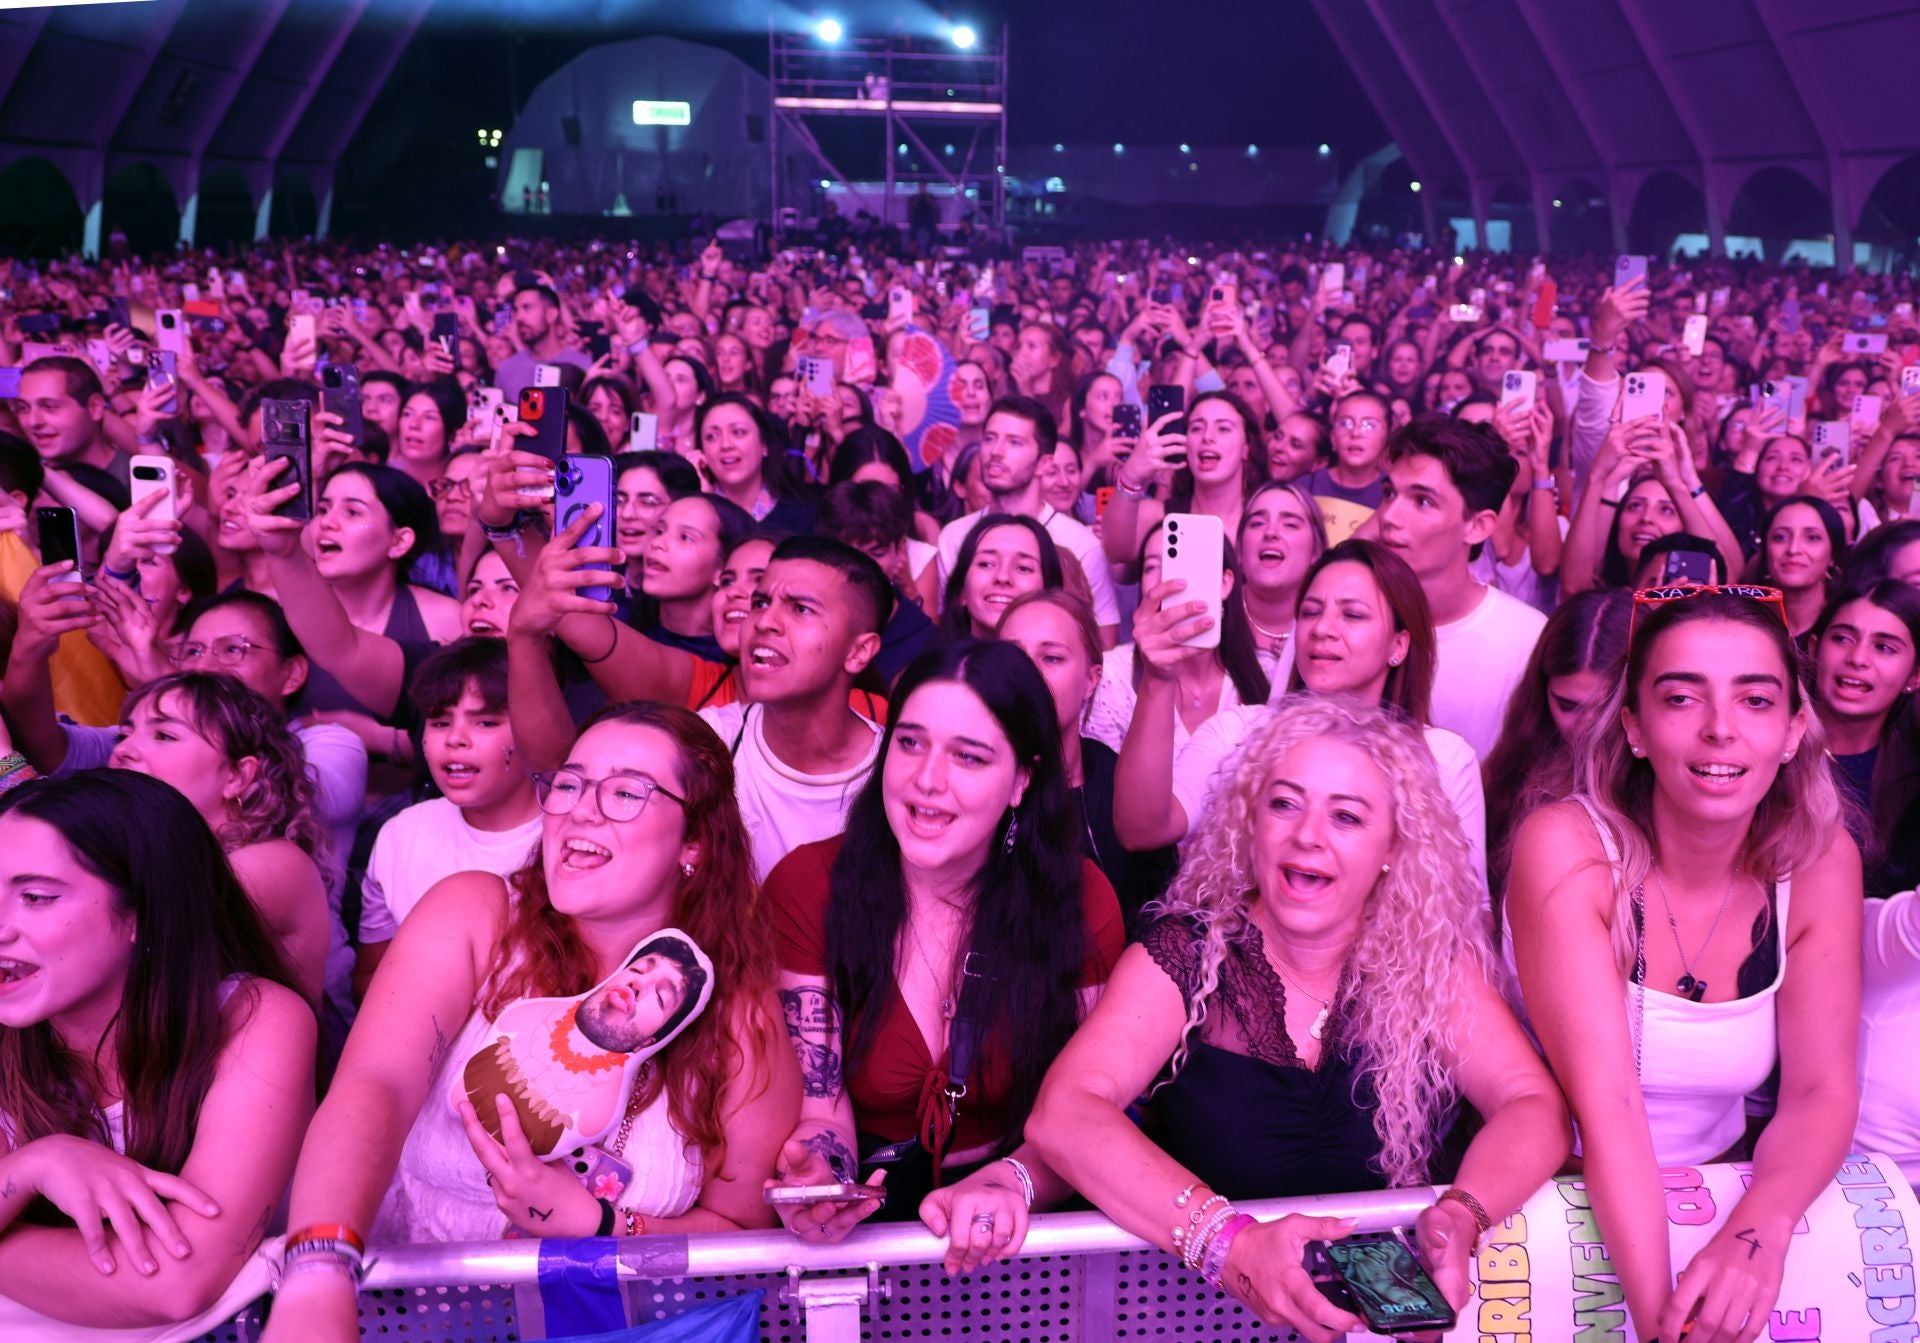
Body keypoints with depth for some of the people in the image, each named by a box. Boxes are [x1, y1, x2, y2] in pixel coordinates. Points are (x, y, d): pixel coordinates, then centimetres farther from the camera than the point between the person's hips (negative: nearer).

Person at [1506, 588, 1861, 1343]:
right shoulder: (1567, 850, -17)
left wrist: (1762, 1223, -28)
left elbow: (1821, 1092, -8)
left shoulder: (1821, 863, -5)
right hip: (1557, 1193, -3)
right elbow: (1606, 1102, -23)